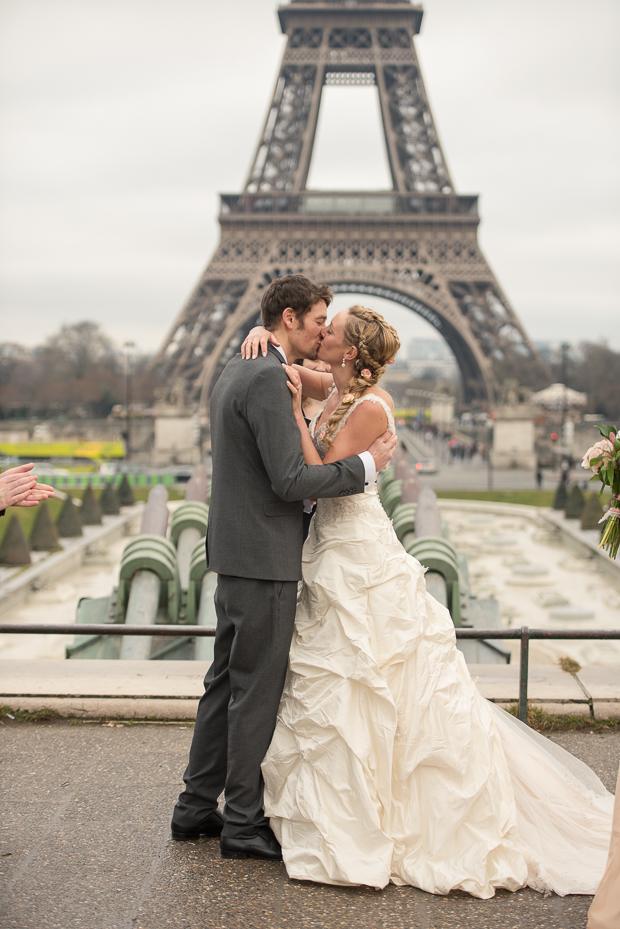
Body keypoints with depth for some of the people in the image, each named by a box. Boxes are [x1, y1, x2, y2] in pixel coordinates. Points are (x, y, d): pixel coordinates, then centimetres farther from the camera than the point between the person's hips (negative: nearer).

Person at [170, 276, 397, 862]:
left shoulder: (235, 371, 15)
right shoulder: (268, 379, -17)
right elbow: (290, 480, -22)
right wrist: (366, 464, -13)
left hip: (234, 554, 10)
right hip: (262, 558, -10)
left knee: (226, 682, 16)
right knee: (256, 689, 0)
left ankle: (197, 806, 25)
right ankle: (244, 823, 10)